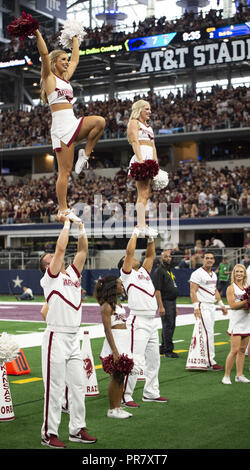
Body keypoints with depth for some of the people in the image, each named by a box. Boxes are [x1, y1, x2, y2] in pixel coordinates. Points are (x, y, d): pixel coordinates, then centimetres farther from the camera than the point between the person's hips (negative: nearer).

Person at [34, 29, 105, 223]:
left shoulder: (65, 78, 21)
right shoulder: (49, 77, 1)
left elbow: (75, 59, 33)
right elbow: (44, 54, -13)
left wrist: (75, 39, 39)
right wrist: (37, 33, -18)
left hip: (73, 123, 7)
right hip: (61, 127, -7)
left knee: (100, 121, -20)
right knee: (65, 171, -9)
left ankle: (85, 154, -4)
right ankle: (63, 210, -4)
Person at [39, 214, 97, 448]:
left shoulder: (72, 274, 16)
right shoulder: (50, 277, -2)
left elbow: (82, 250, 11)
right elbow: (61, 247, -11)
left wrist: (80, 226, 7)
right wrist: (66, 223, -2)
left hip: (74, 338, 7)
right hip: (56, 338, -7)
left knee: (78, 385, 10)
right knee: (55, 388, -3)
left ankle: (77, 429, 20)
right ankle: (49, 433, 4)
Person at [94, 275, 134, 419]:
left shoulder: (117, 303, 15)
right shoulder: (107, 306, -12)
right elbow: (107, 330, -17)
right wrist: (114, 351, -22)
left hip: (125, 341, 8)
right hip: (115, 341, -8)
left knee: (121, 375, 10)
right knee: (116, 376, -3)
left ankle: (118, 407, 16)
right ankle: (112, 410, 6)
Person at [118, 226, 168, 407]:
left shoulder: (143, 272, 21)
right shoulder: (127, 273, 2)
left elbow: (150, 255, 22)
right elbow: (130, 251, -7)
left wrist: (150, 239, 13)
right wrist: (136, 233, 1)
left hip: (152, 322, 8)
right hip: (138, 322, -8)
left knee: (153, 360, 13)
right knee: (135, 361, -10)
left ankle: (151, 393, 24)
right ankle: (125, 395, -4)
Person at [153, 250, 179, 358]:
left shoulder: (169, 271, 19)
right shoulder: (159, 271, -10)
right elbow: (157, 290, -17)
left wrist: (175, 307, 22)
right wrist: (161, 306, -22)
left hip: (172, 302, 9)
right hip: (165, 302, -9)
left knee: (171, 326, 13)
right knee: (167, 326, -7)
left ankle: (163, 348, 22)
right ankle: (168, 350, -3)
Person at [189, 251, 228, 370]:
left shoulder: (213, 274, 16)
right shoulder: (197, 273, -10)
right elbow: (193, 291, -15)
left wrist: (221, 304, 24)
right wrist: (196, 307, -22)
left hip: (212, 306, 8)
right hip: (202, 306, -8)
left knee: (208, 333, 8)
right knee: (209, 334, -12)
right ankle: (211, 362, -10)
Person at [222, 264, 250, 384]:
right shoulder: (231, 288, -4)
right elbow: (232, 305, -13)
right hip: (236, 322, -6)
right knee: (235, 350, -10)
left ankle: (239, 375, 15)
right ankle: (226, 376, -2)